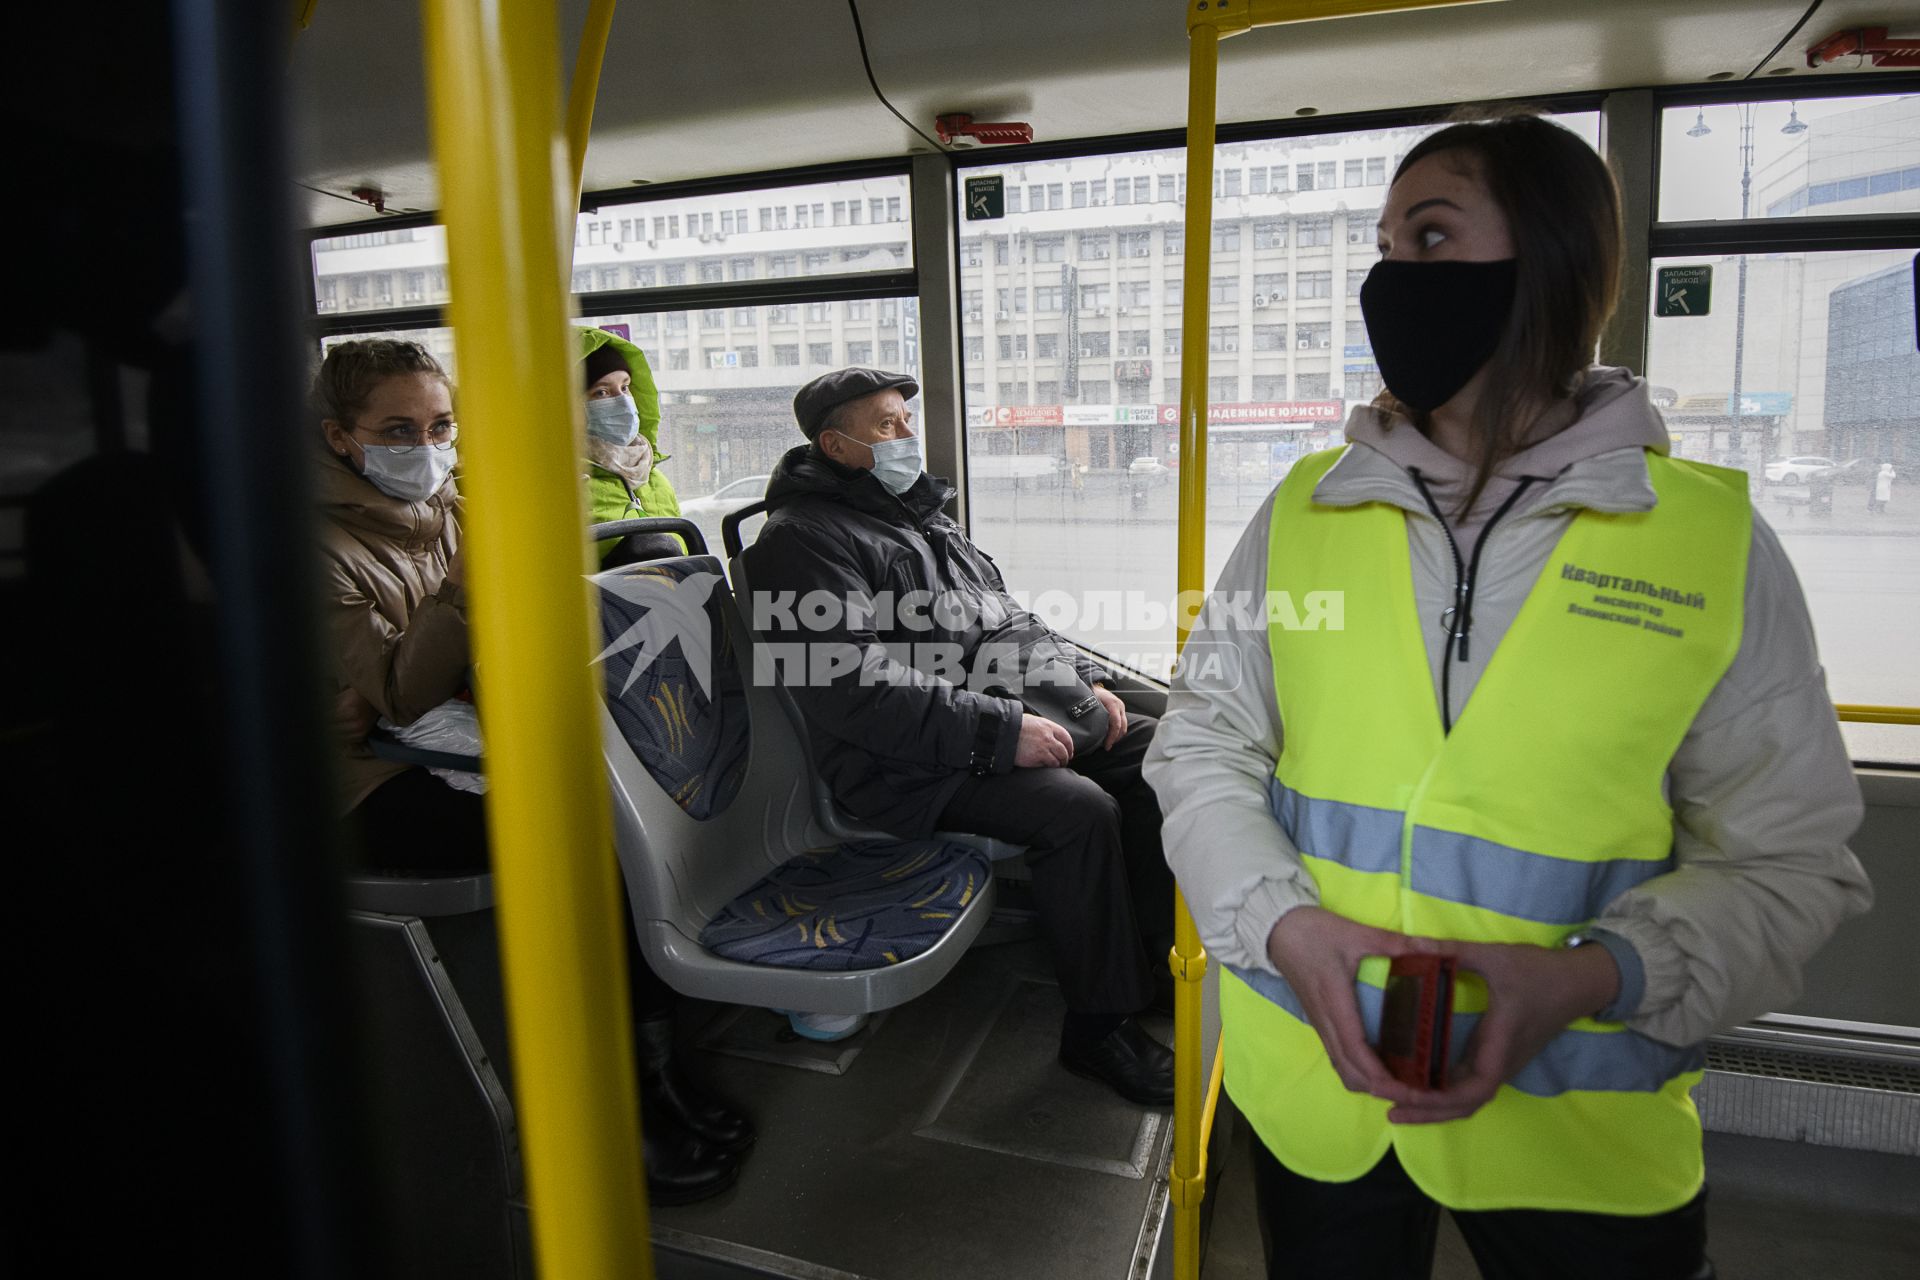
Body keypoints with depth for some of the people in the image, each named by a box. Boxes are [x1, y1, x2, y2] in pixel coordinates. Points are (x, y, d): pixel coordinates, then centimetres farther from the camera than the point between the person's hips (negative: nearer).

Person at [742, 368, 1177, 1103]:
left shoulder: (920, 512, 20)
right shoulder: (804, 539, -10)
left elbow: (1006, 615, 24)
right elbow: (855, 689, -23)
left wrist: (1084, 679, 9)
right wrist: (999, 733, -26)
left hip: (1012, 709, 9)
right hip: (908, 764, -9)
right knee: (1079, 810, -27)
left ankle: (1157, 952, 11)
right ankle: (1100, 1026, -9)